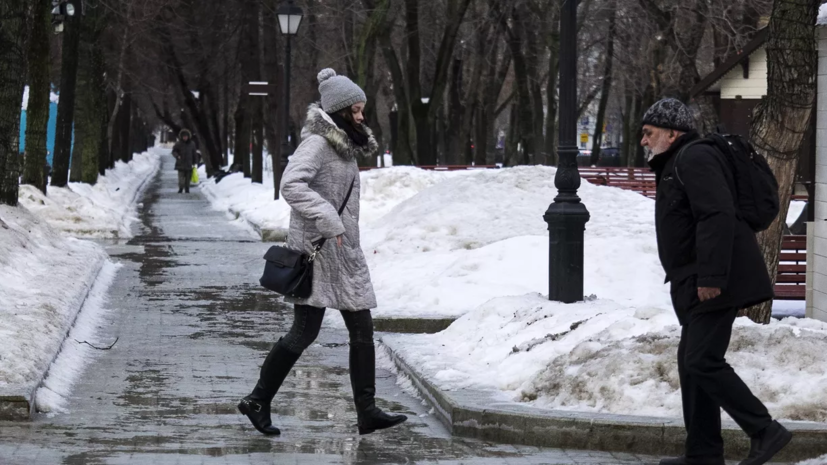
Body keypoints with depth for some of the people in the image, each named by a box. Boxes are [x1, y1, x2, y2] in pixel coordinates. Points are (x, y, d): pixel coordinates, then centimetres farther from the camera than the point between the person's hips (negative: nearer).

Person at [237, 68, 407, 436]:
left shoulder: (346, 147, 15)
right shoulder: (317, 143, -14)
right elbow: (291, 185, -27)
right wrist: (327, 220, -29)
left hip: (345, 253, 9)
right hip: (317, 249, -9)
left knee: (362, 330, 5)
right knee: (305, 331, -6)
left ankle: (367, 412, 6)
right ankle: (258, 401, 6)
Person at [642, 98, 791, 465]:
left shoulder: (694, 160, -12)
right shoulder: (674, 166, 22)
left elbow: (718, 216, -24)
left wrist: (711, 277, -27)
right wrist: (688, 282, 22)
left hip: (716, 283, -11)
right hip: (696, 286, 11)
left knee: (703, 362, -15)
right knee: (692, 362, 11)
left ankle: (764, 431, -11)